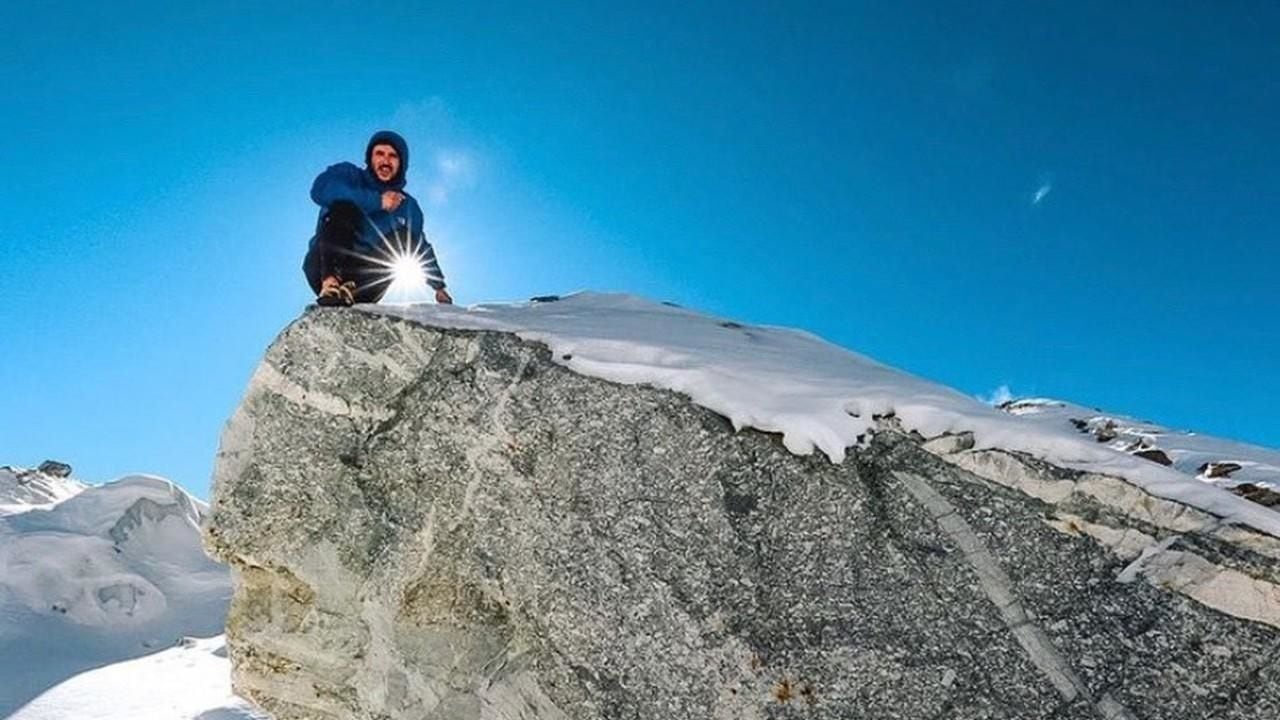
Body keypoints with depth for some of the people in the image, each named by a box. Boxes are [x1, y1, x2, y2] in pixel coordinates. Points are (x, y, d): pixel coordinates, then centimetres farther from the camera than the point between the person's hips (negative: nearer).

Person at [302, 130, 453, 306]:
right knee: (344, 207, -24)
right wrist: (376, 201, -24)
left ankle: (350, 290, -30)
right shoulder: (348, 174, 0)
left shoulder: (408, 206, 13)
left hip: (363, 283, 4)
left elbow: (421, 247, 21)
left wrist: (438, 286, 12)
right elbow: (320, 189, -23)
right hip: (323, 266, -3)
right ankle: (330, 284, -41)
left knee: (407, 239, -17)